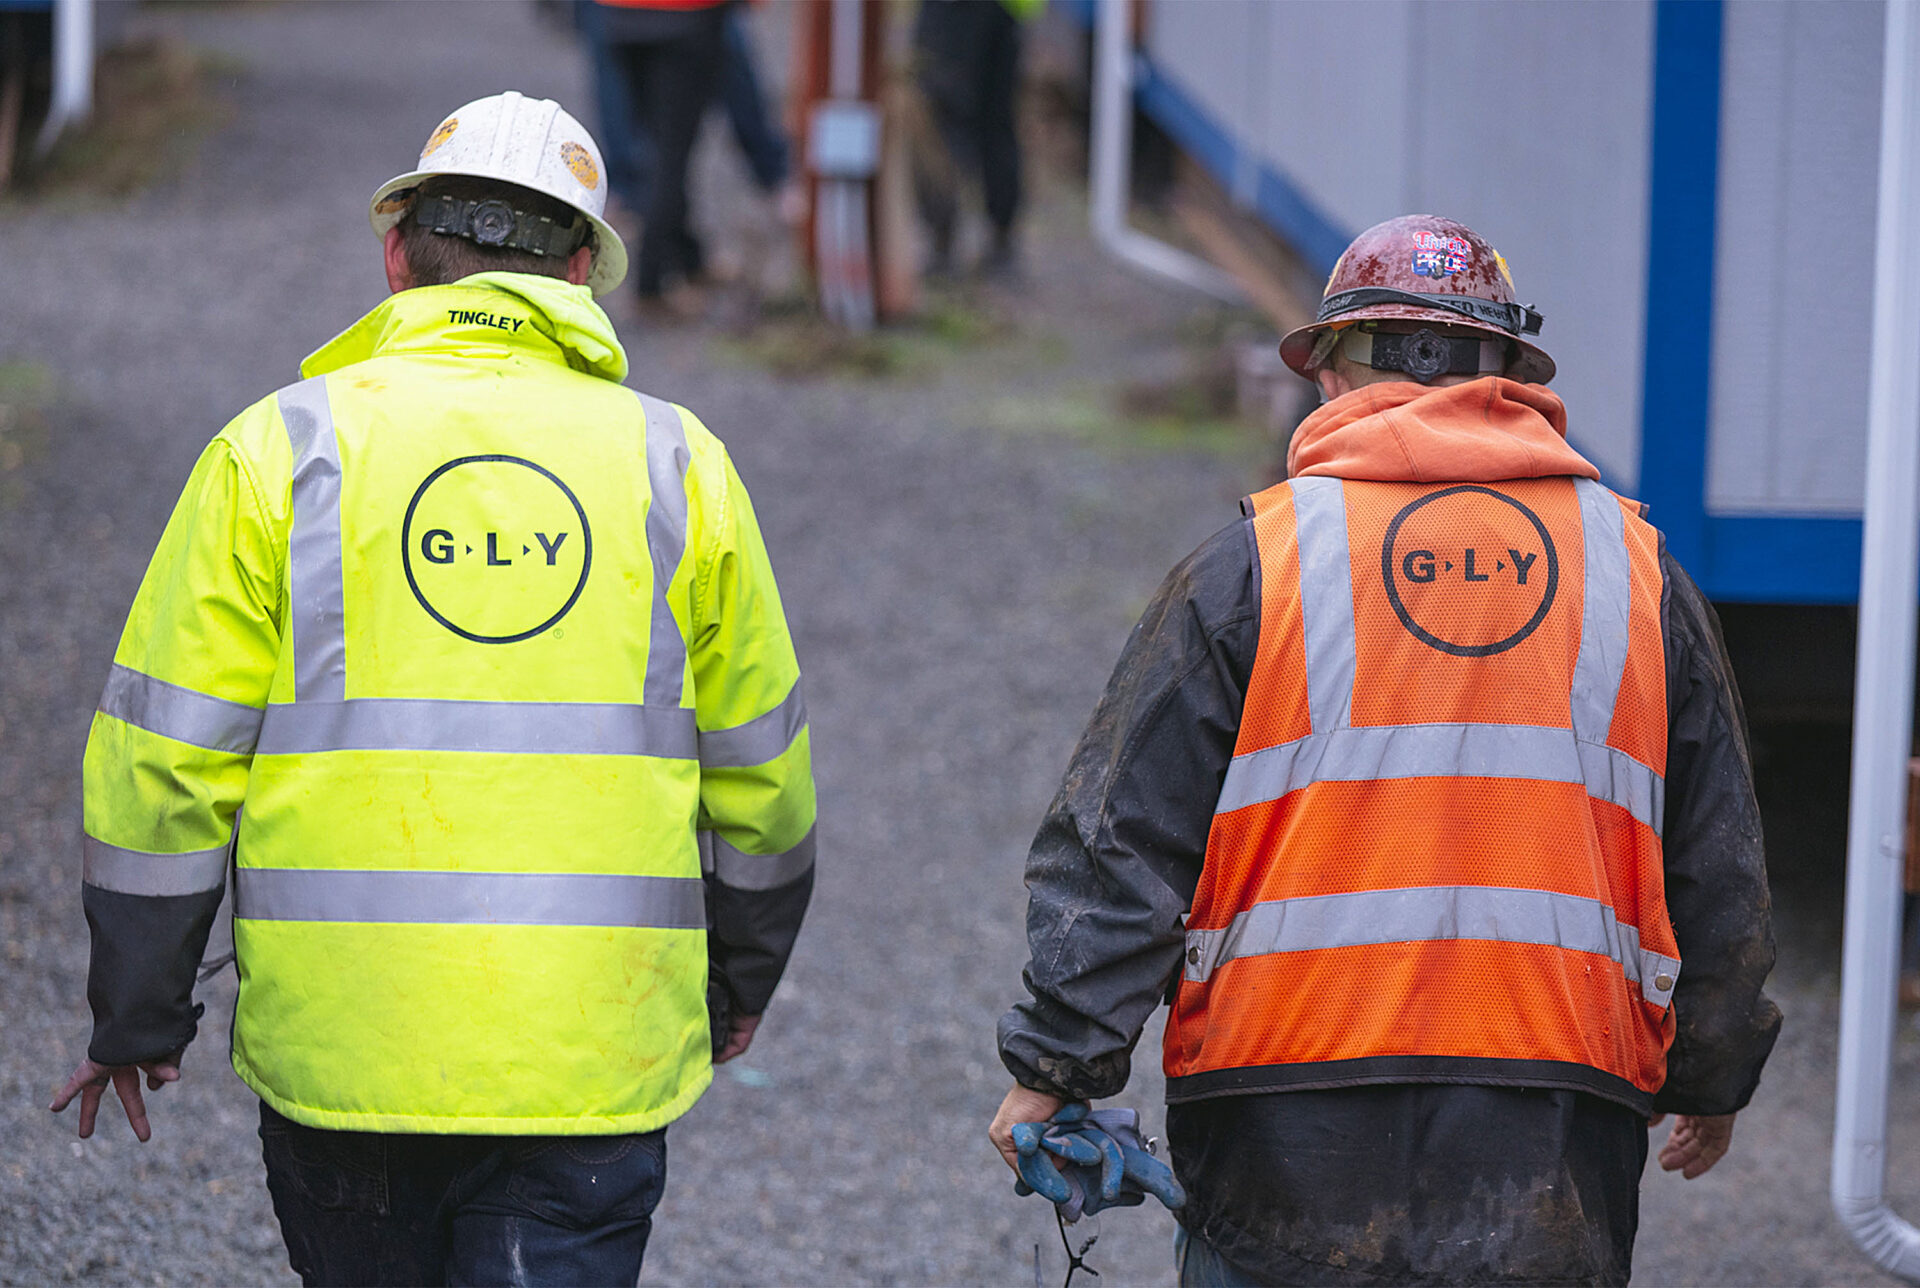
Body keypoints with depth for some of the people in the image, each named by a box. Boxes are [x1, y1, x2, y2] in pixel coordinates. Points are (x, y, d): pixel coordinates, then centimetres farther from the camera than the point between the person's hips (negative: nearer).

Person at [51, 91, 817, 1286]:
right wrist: (739, 984, 30)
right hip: (593, 1051, 0)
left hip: (341, 1046, 0)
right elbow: (761, 777, 13)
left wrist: (138, 1020, 10)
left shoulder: (282, 449, 0)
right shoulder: (676, 465, 6)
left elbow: (163, 763, -1)